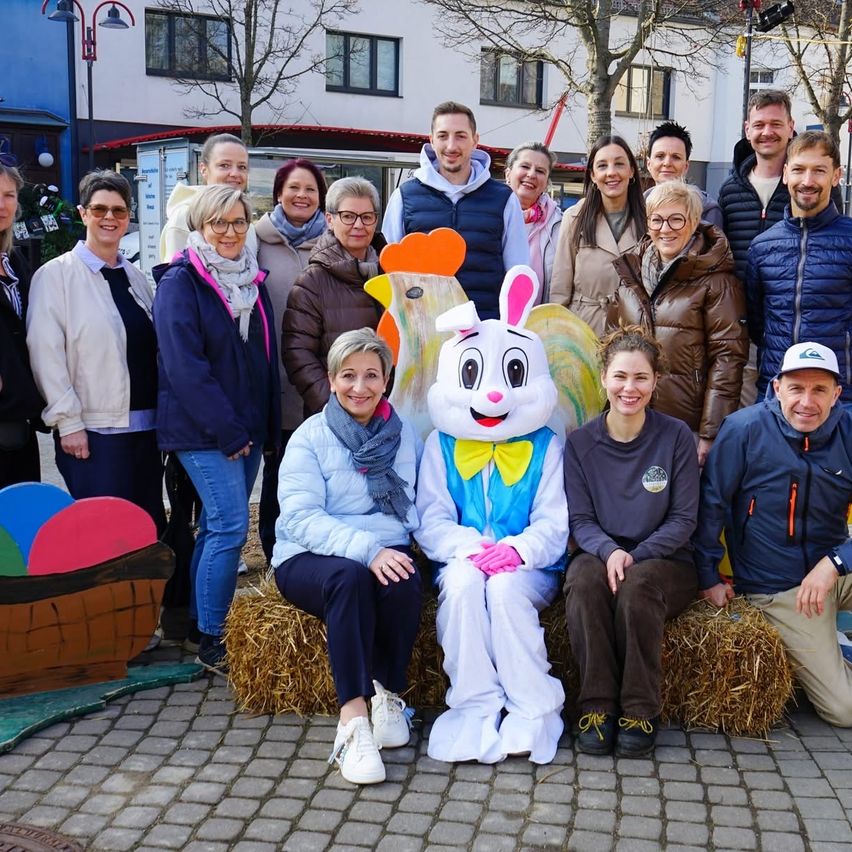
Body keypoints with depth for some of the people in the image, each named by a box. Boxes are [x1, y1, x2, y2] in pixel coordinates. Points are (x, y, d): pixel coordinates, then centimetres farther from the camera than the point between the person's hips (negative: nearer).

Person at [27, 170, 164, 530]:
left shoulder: (135, 276, 12)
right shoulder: (56, 274, -5)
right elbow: (46, 355, -10)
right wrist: (68, 423, -13)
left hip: (145, 425, 6)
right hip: (93, 431, -6)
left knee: (151, 527, 10)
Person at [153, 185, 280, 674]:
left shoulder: (253, 281, 13)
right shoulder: (180, 283, -8)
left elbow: (268, 359, 17)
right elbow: (185, 366, -15)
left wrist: (270, 427, 11)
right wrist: (228, 431, -16)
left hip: (247, 428, 7)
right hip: (202, 431, -6)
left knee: (218, 527, 10)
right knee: (231, 525, -12)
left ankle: (205, 625, 19)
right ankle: (212, 642, -3)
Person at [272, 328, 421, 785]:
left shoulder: (403, 435, 11)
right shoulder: (310, 437, 0)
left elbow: (410, 511, 6)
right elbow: (301, 518, -13)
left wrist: (383, 547, -17)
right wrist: (365, 549, -28)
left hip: (381, 552, 2)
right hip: (309, 558, -2)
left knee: (405, 583, -32)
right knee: (349, 577, -36)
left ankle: (388, 696, -14)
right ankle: (353, 721, -38)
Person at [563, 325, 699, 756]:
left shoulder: (675, 436, -3)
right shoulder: (580, 443, 2)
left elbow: (683, 519, -3)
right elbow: (580, 520, 0)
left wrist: (635, 556, -17)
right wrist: (609, 551, -22)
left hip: (663, 560, -1)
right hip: (600, 554, 1)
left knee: (637, 585, -35)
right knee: (583, 579, -33)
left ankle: (640, 709, -20)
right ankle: (597, 705, -25)